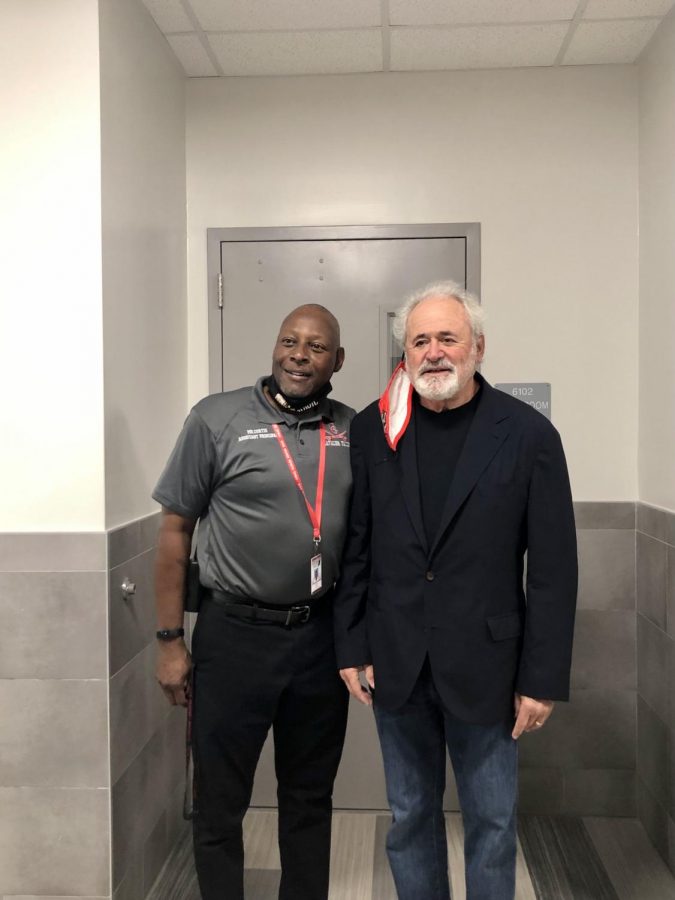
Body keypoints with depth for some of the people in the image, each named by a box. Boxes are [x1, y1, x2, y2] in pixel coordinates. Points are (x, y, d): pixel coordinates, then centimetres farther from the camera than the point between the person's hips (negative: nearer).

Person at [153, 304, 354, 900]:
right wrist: (171, 640, -4)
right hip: (235, 634, -3)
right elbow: (175, 530, -3)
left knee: (310, 796, 19)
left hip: (323, 636, 3)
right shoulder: (217, 419, -6)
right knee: (220, 800, 11)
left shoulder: (354, 431, 3)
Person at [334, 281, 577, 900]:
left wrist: (543, 679, -7)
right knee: (410, 816, 19)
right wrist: (352, 648, 1)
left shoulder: (528, 434, -7)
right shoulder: (373, 430, 0)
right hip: (396, 664, 2)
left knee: (492, 821, 15)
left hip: (485, 667, -2)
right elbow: (355, 547, 3)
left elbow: (553, 567, -6)